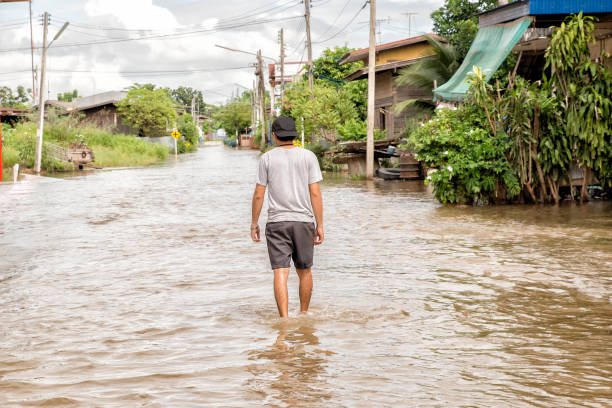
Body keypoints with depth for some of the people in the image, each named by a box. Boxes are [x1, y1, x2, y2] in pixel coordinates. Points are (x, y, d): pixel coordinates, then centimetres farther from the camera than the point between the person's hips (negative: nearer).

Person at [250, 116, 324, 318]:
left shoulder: (267, 158, 0)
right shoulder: (308, 156, 1)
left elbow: (258, 195, -1)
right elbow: (315, 193, -4)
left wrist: (254, 223, 9)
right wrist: (320, 226, 0)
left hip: (277, 223, -1)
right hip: (304, 221, 1)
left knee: (280, 273, -5)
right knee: (304, 271, 17)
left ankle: (284, 319, -17)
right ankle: (303, 315, 30)